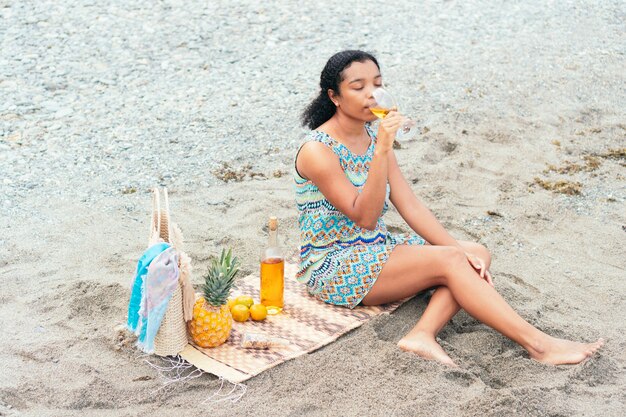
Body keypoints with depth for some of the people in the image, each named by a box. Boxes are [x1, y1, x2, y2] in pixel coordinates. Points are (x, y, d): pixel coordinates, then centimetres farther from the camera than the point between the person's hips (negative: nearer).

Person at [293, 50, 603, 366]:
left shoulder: (373, 137, 6)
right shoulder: (317, 151, -17)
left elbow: (409, 205, 3)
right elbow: (364, 217, -24)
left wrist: (458, 249, -8)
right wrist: (382, 150, -32)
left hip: (374, 250, 8)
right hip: (334, 269, -8)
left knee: (478, 256, -9)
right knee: (449, 261, -24)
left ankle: (423, 333, -29)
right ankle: (539, 345, -20)